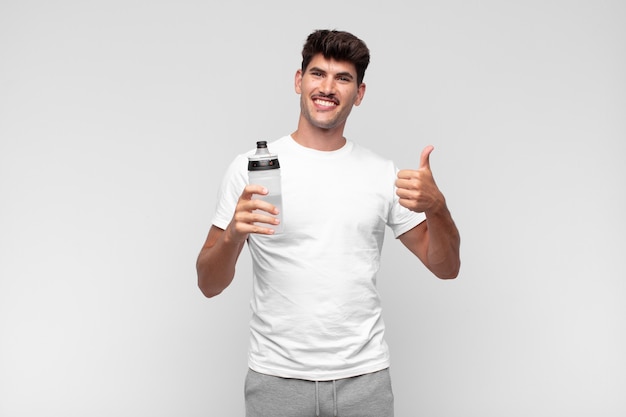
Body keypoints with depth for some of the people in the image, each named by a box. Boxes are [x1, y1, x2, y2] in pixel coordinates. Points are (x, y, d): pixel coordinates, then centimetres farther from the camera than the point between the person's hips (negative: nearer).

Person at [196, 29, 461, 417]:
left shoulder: (383, 173, 2)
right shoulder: (251, 168, -3)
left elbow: (447, 267, 5)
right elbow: (209, 285, -2)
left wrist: (436, 206, -14)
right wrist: (232, 235, -23)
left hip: (365, 377, 2)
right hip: (277, 378, -1)